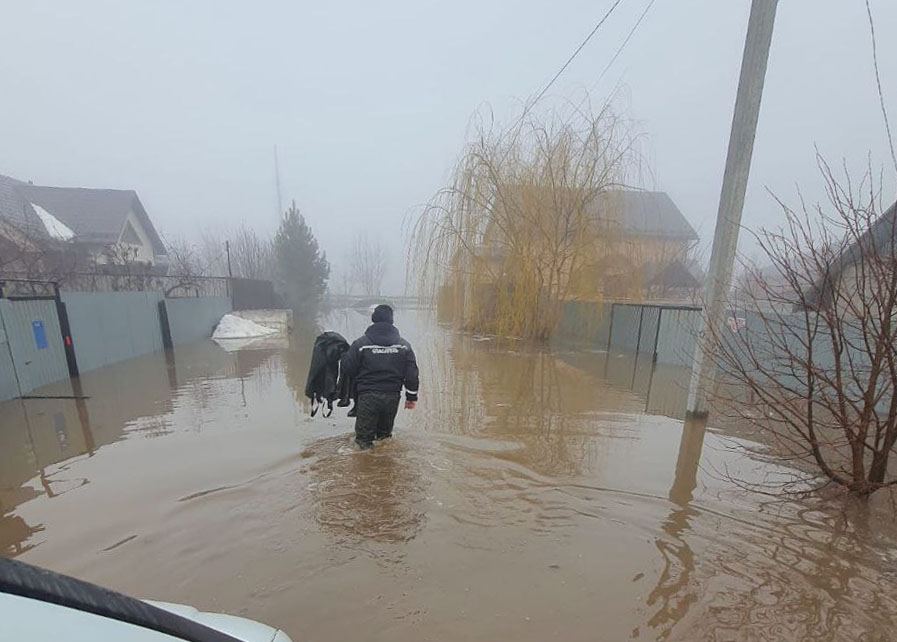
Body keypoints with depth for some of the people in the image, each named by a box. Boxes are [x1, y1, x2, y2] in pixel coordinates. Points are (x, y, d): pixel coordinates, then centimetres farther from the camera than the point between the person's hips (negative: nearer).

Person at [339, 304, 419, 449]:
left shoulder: (361, 343, -8)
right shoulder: (404, 345, 1)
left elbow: (346, 369, -3)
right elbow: (412, 374, 1)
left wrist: (343, 357, 19)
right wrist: (411, 397, 10)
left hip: (367, 397, -3)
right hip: (392, 397, 3)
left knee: (364, 438, 12)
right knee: (385, 431, 24)